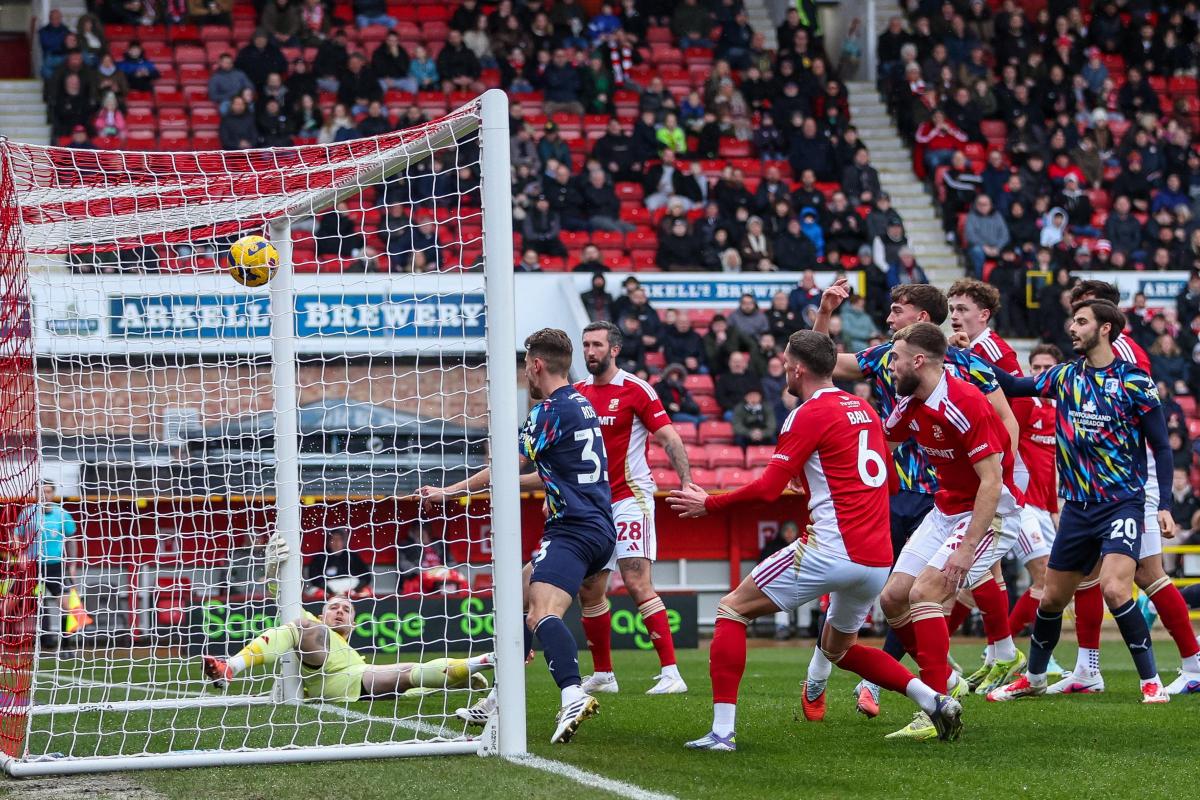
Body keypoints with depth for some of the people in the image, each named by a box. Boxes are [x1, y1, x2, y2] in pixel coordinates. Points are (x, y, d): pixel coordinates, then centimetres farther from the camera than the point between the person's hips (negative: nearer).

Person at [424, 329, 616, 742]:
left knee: (542, 614, -27)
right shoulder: (581, 405, 18)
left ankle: (573, 695, -48)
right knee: (520, 596, 21)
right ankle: (501, 701, 23)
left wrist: (449, 492, 6)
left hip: (575, 531, -10)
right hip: (596, 527, 10)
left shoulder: (552, 410, -10)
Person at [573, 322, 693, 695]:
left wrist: (687, 484, -21)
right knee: (589, 591, 8)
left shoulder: (637, 390, -7)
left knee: (638, 583, -17)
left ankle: (671, 674, -18)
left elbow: (669, 438, -10)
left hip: (630, 498, -7)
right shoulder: (576, 393, 10)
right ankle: (603, 675, 21)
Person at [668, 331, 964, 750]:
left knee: (732, 609, 4)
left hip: (830, 550, -8)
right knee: (839, 648, 28)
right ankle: (933, 699, 9)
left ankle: (722, 730, -6)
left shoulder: (810, 414, -7)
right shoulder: (864, 409, 17)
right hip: (879, 559, 8)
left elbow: (767, 488, -12)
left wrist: (708, 503, 1)